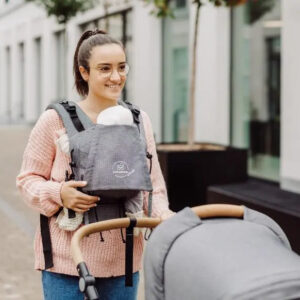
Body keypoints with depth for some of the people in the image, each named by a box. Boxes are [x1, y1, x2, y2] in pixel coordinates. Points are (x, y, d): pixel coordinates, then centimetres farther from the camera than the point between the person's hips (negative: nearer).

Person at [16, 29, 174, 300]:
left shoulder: (139, 120, 6)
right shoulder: (55, 120, -6)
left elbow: (152, 184, 9)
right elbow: (28, 179, 0)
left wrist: (164, 216, -11)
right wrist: (58, 194, -20)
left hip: (124, 261, 4)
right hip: (67, 260, -3)